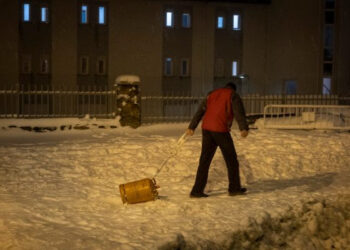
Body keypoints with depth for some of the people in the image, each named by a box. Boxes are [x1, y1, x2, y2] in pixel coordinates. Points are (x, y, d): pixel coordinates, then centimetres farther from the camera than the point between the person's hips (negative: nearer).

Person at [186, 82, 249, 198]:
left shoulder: (212, 94, 21)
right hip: (221, 130, -5)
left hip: (206, 129, 5)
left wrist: (191, 127, 26)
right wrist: (244, 128, -24)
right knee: (231, 159, 11)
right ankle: (234, 188, 19)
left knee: (205, 160, 8)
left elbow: (200, 111, 21)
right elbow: (239, 112, -13)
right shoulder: (233, 95, 5)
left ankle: (197, 191, 4)